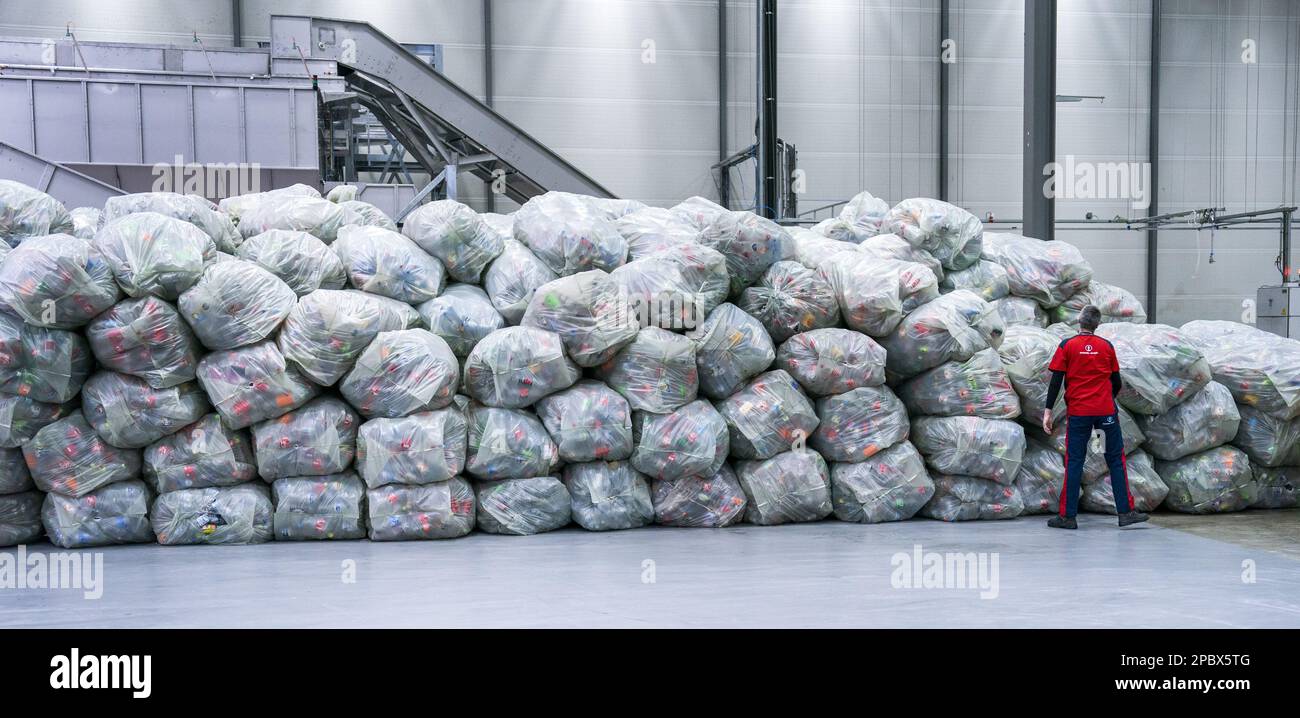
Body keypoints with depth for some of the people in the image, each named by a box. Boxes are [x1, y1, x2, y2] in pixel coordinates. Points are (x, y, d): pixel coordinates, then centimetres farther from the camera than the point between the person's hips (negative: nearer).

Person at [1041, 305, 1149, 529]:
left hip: (1077, 412, -1)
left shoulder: (1067, 346, 0)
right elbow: (1117, 383, 10)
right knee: (1116, 459, 8)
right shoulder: (1107, 346, 6)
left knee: (1074, 462, 1)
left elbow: (1056, 381, -6)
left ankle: (1067, 516, 2)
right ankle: (1126, 512, 8)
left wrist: (1048, 411, -4)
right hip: (1106, 410, 1)